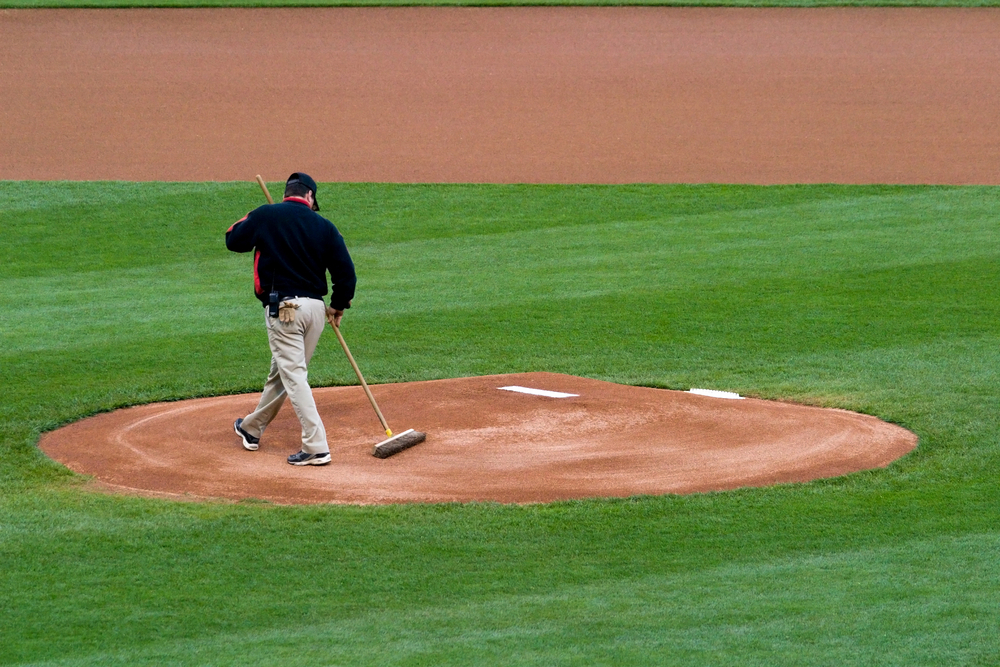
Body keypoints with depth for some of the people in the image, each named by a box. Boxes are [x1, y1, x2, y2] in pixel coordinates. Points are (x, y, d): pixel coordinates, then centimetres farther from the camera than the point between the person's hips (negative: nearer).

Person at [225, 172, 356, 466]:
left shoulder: (265, 216, -3)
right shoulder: (324, 226, 5)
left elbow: (233, 240, 9)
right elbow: (345, 272, 4)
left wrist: (252, 221, 27)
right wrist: (338, 307, 19)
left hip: (283, 307, -4)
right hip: (316, 307, 5)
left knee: (293, 375, -6)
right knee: (283, 371, 19)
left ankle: (316, 447, -15)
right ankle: (252, 428, 38)